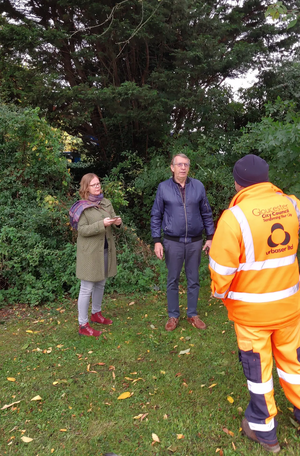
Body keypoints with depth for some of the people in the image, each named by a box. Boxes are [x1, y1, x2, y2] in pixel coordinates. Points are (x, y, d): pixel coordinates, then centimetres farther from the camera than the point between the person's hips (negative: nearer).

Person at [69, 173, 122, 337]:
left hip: (105, 250, 7)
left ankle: (96, 313, 39)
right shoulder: (82, 207, -11)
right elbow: (82, 230, -17)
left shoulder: (106, 203, 6)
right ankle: (83, 325, 11)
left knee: (100, 284, 19)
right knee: (87, 288, 0)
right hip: (90, 252, -6)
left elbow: (112, 218, 12)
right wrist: (102, 224, -27)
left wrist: (117, 220, -12)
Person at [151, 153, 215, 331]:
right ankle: (173, 315, 26)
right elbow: (156, 216, 0)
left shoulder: (198, 186, -1)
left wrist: (210, 237, 4)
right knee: (173, 280, 10)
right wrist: (157, 241, -4)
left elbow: (207, 214, 5)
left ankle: (192, 314, 29)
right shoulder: (164, 187, -4)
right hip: (173, 242, -1)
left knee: (193, 280, 12)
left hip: (195, 241, 1)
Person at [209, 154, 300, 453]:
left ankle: (263, 429, 33)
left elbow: (221, 268, -19)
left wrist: (220, 293, 1)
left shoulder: (234, 216, -22)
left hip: (251, 307, -4)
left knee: (258, 366, 14)